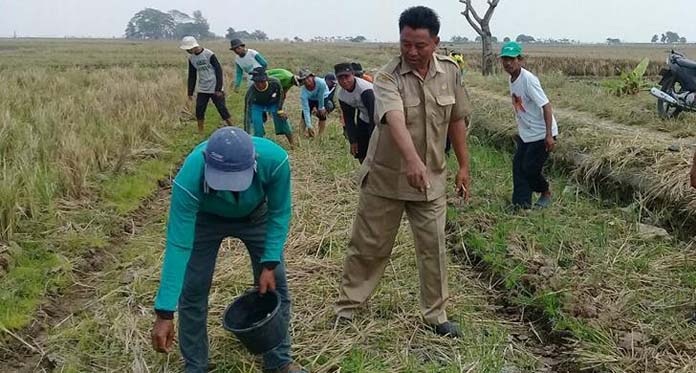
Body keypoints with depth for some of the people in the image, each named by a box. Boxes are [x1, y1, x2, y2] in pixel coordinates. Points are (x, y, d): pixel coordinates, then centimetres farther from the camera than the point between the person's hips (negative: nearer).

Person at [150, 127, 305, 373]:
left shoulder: (274, 160, -39)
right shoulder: (189, 179, -42)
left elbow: (279, 213, -20)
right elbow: (178, 246, -38)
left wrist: (269, 264, -24)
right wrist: (164, 313, -39)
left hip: (255, 215, 1)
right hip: (205, 218, -1)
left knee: (274, 285, 2)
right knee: (192, 290, -4)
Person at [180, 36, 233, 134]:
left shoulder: (209, 54, -15)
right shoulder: (191, 58, 2)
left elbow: (219, 71, -13)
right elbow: (192, 76, 11)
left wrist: (219, 89, -16)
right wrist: (190, 92, 9)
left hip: (215, 89, -5)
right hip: (202, 90, 5)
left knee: (222, 109, -3)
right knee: (199, 110, 1)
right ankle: (200, 133, 13)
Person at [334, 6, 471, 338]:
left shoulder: (450, 71, -2)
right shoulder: (388, 77, -18)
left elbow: (457, 121, 8)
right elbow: (395, 120, -36)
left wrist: (463, 166, 9)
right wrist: (412, 161, -53)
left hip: (431, 178, 3)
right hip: (386, 177, -3)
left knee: (434, 247, 7)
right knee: (369, 246, 7)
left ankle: (436, 315, 23)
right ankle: (345, 307, 24)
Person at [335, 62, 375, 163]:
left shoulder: (365, 89, -32)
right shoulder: (342, 96, -8)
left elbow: (374, 116, -31)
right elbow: (348, 119, 3)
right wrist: (353, 141, -1)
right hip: (364, 120, 7)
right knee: (361, 153, 13)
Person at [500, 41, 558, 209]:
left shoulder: (528, 79, -22)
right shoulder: (512, 80, 4)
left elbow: (546, 106, -24)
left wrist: (549, 135, -28)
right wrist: (520, 130, 20)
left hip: (541, 134, -8)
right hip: (525, 133, 8)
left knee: (530, 169, -4)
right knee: (518, 165, 6)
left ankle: (546, 193, 23)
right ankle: (521, 203, 16)